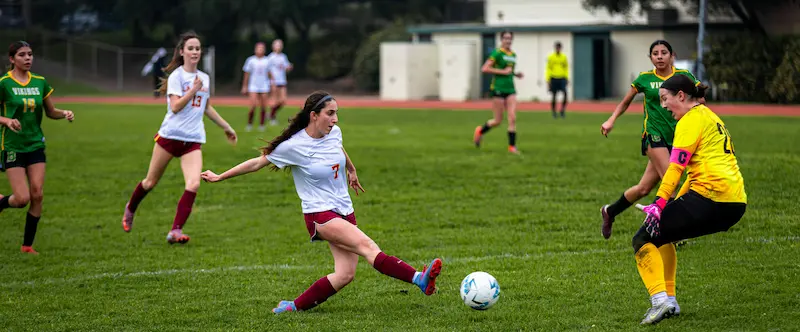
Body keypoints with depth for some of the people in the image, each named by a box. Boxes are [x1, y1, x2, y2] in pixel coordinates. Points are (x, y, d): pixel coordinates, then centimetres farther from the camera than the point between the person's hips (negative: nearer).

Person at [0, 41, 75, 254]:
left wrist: (65, 114, -6)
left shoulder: (40, 82, 6)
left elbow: (50, 112, 14)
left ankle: (28, 244, 7)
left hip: (36, 146, 4)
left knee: (37, 195, -5)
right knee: (22, 198, -10)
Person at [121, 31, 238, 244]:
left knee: (194, 184, -17)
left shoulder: (204, 78, 12)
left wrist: (226, 127, 31)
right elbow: (175, 107, -17)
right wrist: (194, 90, -26)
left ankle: (176, 231, -15)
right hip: (170, 136, -4)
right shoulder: (176, 76, -7)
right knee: (151, 182, 9)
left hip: (193, 140, 4)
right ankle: (130, 210, 39)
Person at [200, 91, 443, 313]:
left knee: (345, 274, -6)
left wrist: (351, 170, 46)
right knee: (367, 246, -26)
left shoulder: (334, 132, 4)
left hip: (345, 212, 7)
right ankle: (419, 279, -40)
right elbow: (258, 162, 0)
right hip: (319, 215, -7)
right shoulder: (294, 146, -12)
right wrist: (220, 177, 6)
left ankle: (296, 306, 7)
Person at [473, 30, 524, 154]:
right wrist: (503, 71, -17)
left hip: (510, 89, 6)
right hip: (498, 88, -6)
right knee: (498, 120, 1)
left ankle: (512, 146, -3)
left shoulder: (513, 55, 13)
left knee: (513, 118, -6)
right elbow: (484, 69, -17)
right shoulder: (497, 53, -9)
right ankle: (480, 131, 28)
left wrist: (515, 74, 9)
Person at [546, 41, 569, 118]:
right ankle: (553, 112, 14)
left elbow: (566, 68, 14)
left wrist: (567, 78, 6)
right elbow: (548, 69, 3)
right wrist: (548, 80, -3)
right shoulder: (551, 57, 2)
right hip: (554, 78, -1)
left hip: (562, 78, 1)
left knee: (565, 93, -19)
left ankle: (563, 109, -7)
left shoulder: (564, 57, 8)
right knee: (554, 97, 2)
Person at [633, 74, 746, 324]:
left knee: (643, 240, -4)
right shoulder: (709, 116, 25)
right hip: (735, 203, 9)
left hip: (710, 196, -9)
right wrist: (677, 202, 25)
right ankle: (669, 301, 22)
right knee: (663, 234, 27)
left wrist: (660, 203, -20)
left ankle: (660, 300, -20)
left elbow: (676, 166, -14)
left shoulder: (692, 119, -4)